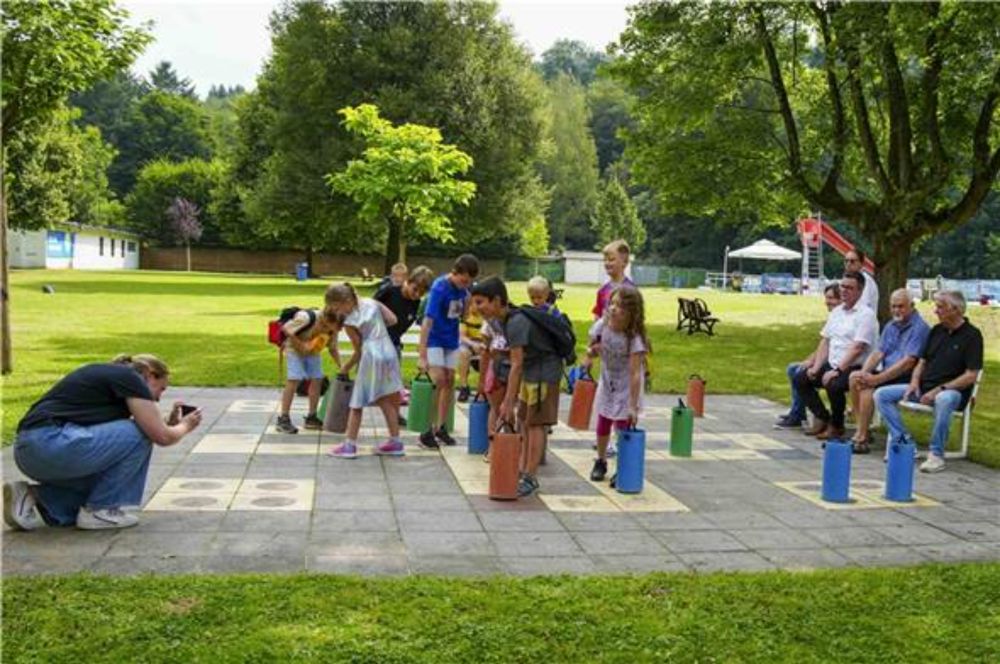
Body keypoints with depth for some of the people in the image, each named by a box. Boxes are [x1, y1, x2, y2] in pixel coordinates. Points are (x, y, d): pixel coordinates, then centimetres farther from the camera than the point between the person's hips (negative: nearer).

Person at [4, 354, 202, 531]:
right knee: (139, 435, -1)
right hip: (52, 443, -10)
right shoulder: (130, 378, -1)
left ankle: (35, 501, 9)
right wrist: (184, 426, 16)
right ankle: (99, 510, 4)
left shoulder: (108, 374, 26)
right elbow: (162, 437, -4)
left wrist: (168, 423, 28)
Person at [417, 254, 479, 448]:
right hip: (434, 340, -6)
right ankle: (428, 430, -5)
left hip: (452, 341, 6)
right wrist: (422, 356, -32)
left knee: (449, 381, 7)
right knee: (439, 380, -13)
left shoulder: (463, 287, -7)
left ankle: (441, 427, 18)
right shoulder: (439, 288, -25)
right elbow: (427, 321, -28)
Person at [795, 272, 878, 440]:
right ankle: (823, 418, 9)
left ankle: (836, 426, -7)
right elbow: (825, 341, 14)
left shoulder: (865, 314, -10)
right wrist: (816, 367, 1)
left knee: (833, 385, -33)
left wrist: (837, 371, -24)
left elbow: (857, 348, -19)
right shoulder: (836, 312, 14)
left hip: (855, 368, -8)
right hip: (832, 364, 8)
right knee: (800, 379, 0)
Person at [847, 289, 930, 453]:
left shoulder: (919, 328, -12)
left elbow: (908, 363, -20)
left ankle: (862, 438, -22)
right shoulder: (891, 326, 14)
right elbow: (878, 353, 9)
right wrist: (863, 373, -10)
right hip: (888, 374, 8)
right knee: (854, 377, -12)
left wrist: (877, 378, -23)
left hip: (906, 380, -8)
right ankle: (862, 431, -9)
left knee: (869, 386, -28)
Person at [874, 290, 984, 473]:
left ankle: (937, 454, -28)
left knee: (944, 400, -43)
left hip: (953, 391, -7)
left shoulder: (971, 335, -8)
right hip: (924, 387, 7)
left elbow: (971, 376, -14)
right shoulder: (937, 330, 12)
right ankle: (903, 440, -10)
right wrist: (915, 380, -2)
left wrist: (939, 389, -21)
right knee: (881, 394, -9)